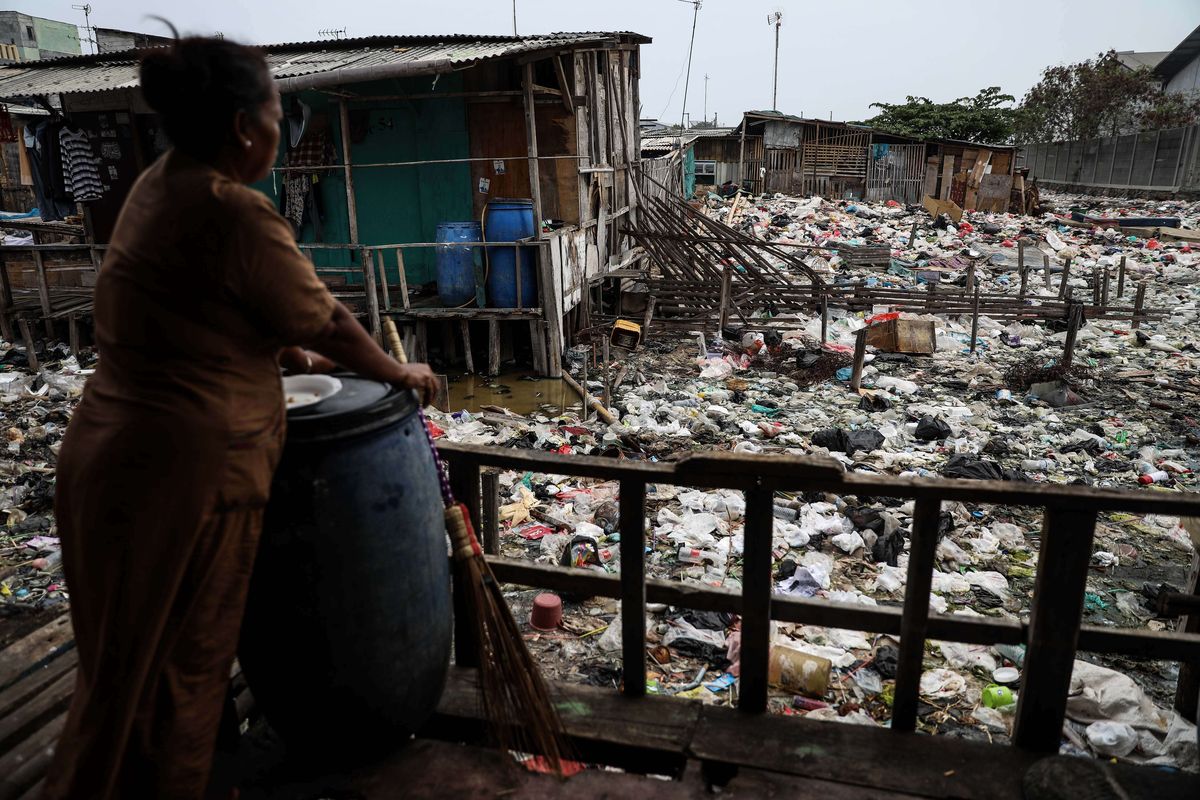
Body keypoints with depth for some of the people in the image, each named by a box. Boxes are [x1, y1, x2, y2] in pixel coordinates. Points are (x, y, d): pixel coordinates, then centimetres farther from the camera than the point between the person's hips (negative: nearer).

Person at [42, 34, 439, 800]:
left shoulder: (158, 185, 9)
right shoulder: (235, 212, -19)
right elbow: (326, 322, -10)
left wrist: (283, 353, 26)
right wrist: (403, 372, 5)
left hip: (111, 453, 9)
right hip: (182, 474, -9)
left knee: (126, 668, 24)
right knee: (171, 673, 9)